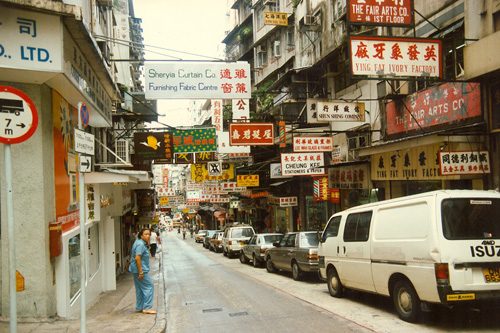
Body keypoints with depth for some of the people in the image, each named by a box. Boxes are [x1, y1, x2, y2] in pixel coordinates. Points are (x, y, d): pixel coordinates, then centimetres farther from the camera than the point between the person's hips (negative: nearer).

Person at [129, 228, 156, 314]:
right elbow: (137, 258, -25)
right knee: (149, 286, -7)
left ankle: (139, 308, 20)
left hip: (136, 270, 11)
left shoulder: (142, 243, 13)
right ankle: (147, 308, -6)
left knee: (139, 288, 14)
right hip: (140, 269, -11)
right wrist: (141, 272, -26)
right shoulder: (140, 244, -19)